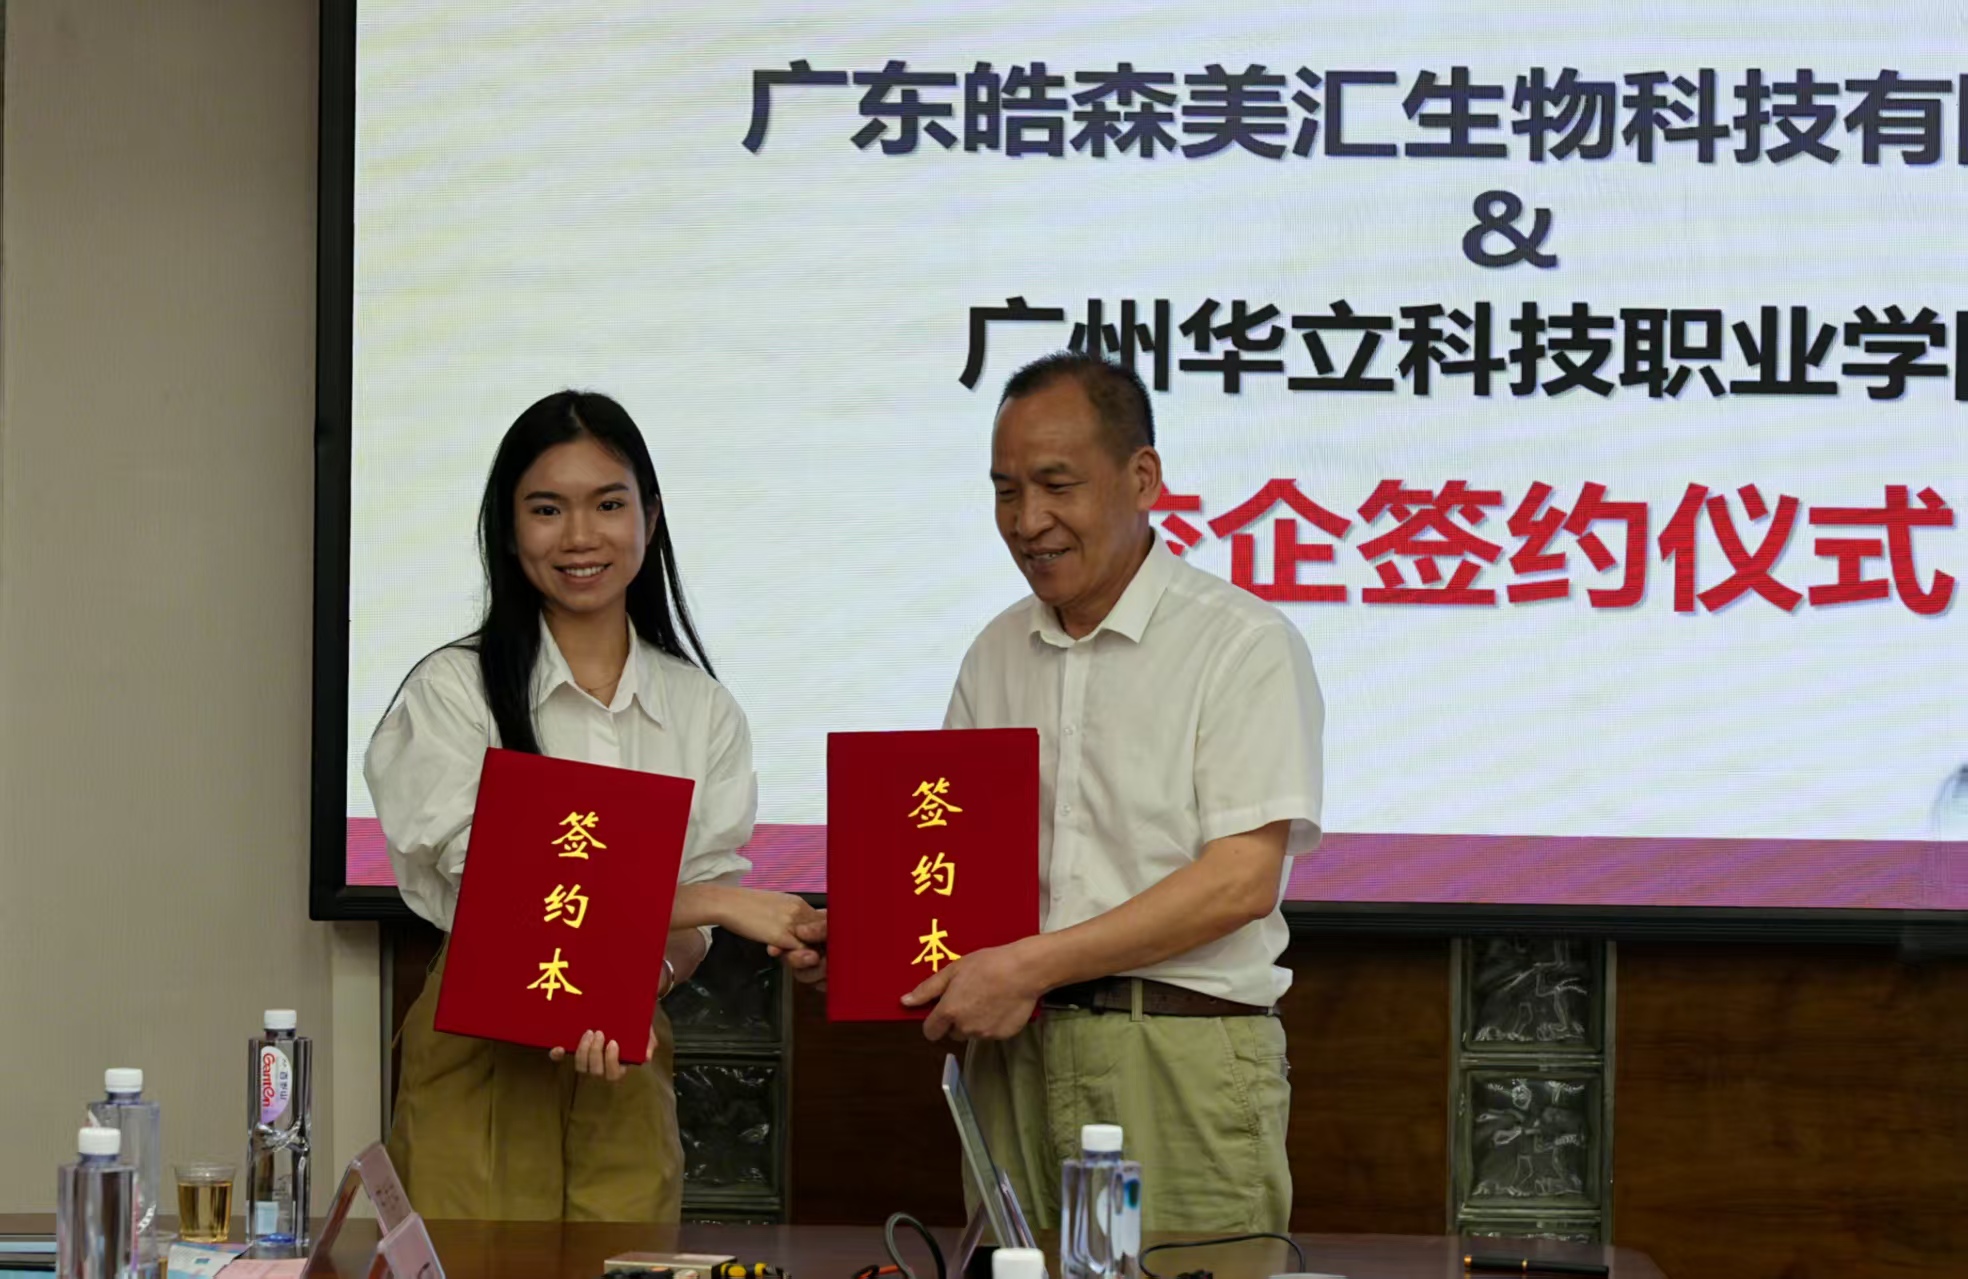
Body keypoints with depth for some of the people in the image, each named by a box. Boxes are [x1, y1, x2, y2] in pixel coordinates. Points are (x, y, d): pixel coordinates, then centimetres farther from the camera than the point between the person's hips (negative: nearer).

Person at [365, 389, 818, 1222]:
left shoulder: (702, 709, 5)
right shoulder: (453, 691, -5)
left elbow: (690, 930, 3)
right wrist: (719, 903, -16)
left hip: (626, 1069, 3)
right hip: (479, 1064, -3)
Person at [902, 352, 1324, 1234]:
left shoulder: (1243, 645, -5)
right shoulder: (996, 655, 15)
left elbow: (1243, 880, -13)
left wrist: (1031, 965, -16)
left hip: (1183, 1061, -5)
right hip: (1013, 1053, 5)